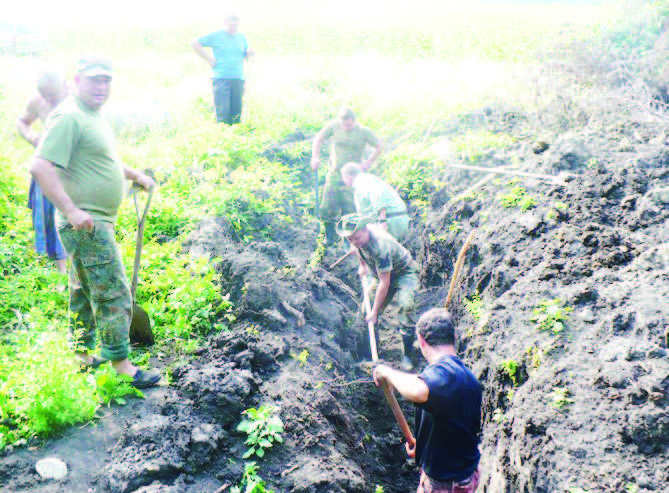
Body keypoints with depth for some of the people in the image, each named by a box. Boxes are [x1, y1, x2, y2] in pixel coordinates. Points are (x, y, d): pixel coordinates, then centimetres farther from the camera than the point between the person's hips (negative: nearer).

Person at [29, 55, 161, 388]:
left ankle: (82, 354, 32)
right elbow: (40, 167, -26)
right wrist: (71, 211, -29)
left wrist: (134, 175, 26)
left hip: (98, 222, 10)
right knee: (113, 295, -4)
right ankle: (120, 365, 6)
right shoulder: (69, 117, -18)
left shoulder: (94, 115, 14)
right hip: (86, 225, -10)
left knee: (85, 292, 19)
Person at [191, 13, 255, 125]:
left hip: (238, 79, 4)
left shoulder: (241, 37, 16)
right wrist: (209, 59, -2)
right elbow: (194, 43, 3)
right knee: (222, 113, -12)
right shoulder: (216, 36, 2)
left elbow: (246, 56, 24)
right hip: (221, 78, -4)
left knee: (236, 114, 3)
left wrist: (249, 52, -1)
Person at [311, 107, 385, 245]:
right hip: (334, 173, 2)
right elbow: (318, 138, 7)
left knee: (350, 209, -6)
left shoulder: (364, 131, -10)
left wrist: (369, 162, -4)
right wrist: (315, 158, -4)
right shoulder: (334, 125, -6)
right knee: (327, 207, -1)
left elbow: (380, 146, 2)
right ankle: (329, 236, 21)